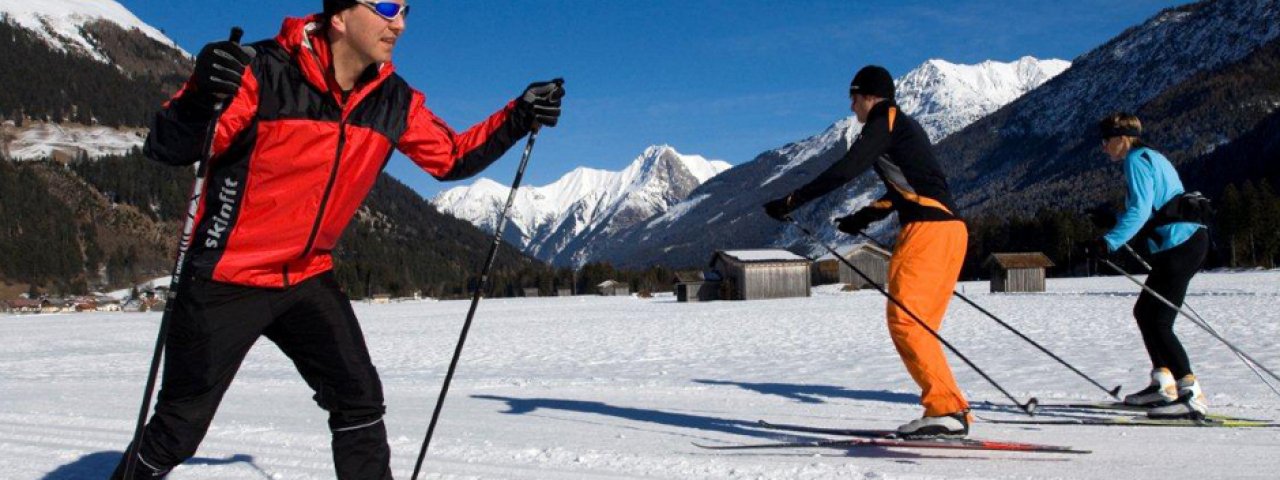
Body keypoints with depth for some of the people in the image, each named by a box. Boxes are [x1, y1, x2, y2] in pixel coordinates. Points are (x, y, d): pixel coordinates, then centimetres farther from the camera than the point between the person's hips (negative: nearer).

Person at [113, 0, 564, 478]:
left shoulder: (394, 100, -3)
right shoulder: (264, 72, -21)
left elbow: (452, 157, 11)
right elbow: (166, 148, -20)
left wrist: (518, 118, -3)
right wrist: (201, 97, -42)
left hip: (308, 278, 5)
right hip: (227, 279, -5)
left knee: (359, 400, -2)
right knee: (178, 430, 5)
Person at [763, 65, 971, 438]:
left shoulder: (885, 123, -2)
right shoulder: (904, 127, 26)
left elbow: (845, 171, -14)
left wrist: (792, 201, -11)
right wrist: (863, 218, 38)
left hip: (928, 229, -10)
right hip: (950, 228, 10)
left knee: (906, 321, -11)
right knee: (918, 326, 10)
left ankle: (946, 409, -15)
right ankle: (950, 410, 9)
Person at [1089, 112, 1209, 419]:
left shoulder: (1136, 160, -9)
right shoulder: (1151, 158, 21)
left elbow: (1141, 210, -21)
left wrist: (1111, 241, -26)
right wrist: (1113, 220, 24)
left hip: (1179, 247, -11)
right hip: (1189, 242, 11)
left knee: (1158, 323, -10)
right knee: (1145, 311, 17)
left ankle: (1192, 395, -12)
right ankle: (1163, 384, 21)